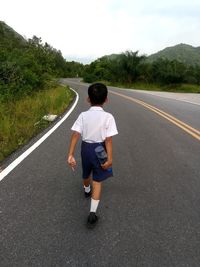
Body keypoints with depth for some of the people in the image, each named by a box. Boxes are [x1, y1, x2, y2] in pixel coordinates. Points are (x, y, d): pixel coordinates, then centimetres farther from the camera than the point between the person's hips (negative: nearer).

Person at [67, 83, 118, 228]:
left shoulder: (83, 115, -9)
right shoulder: (108, 117, -15)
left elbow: (75, 135, -15)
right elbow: (108, 140, -20)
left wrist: (71, 154, -15)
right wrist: (110, 158, -17)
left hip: (86, 148, 3)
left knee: (86, 173, 29)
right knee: (97, 181, 8)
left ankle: (87, 190, 60)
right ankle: (92, 213, 4)